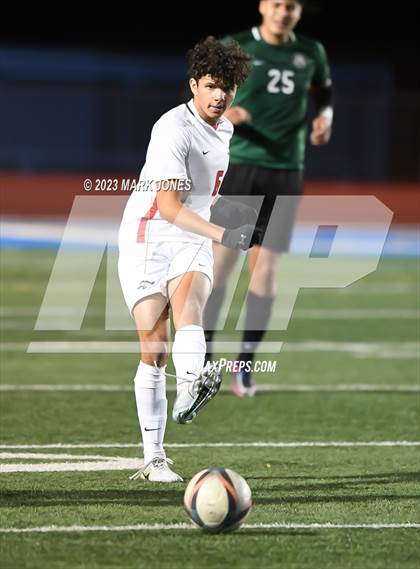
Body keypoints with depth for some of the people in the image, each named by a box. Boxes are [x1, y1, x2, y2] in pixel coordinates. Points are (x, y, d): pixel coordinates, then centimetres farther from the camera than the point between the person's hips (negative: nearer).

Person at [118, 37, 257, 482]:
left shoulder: (223, 130, 10)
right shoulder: (174, 129, -16)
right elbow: (167, 206, -24)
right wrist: (221, 235, -34)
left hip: (192, 241, 5)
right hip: (147, 241, -5)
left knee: (189, 296, -29)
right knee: (154, 347, -6)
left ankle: (189, 390, -52)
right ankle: (153, 458, -1)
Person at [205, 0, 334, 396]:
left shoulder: (311, 53, 7)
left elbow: (324, 93, 23)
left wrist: (324, 117, 1)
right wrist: (225, 114, -23)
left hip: (285, 171, 2)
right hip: (238, 165, -2)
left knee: (265, 267, 0)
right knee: (221, 261, -8)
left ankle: (245, 362, 9)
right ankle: (201, 356, 3)